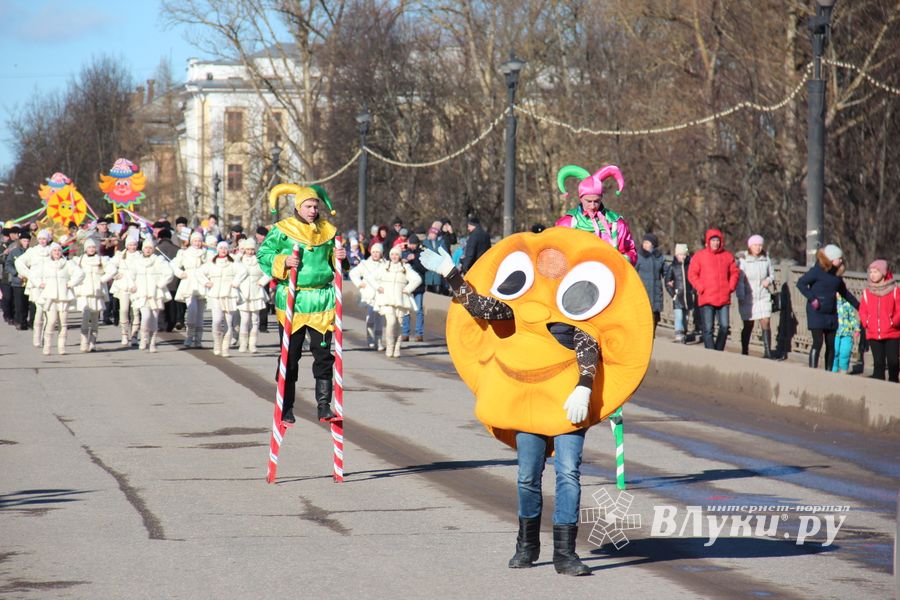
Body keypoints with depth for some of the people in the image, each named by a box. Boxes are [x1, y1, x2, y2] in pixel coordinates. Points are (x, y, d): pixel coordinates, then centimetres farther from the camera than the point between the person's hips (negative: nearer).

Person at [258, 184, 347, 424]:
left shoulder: (327, 230, 10)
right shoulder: (283, 229, -3)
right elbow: (263, 254, -1)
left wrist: (339, 257, 0)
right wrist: (283, 261, -17)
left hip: (322, 300, 3)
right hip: (292, 300, -3)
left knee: (324, 354, 1)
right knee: (290, 355, 3)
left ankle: (324, 406, 7)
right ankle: (286, 409, 11)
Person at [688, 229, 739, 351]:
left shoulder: (728, 256, 11)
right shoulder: (699, 256, 3)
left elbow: (734, 272, 17)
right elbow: (692, 274, 2)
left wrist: (731, 287, 3)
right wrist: (701, 289, -8)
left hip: (724, 298, 3)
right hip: (706, 299, -3)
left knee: (724, 327, 1)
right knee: (708, 329, -5)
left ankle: (719, 352, 14)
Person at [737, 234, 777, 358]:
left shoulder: (766, 259, 5)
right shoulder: (743, 260, -5)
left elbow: (772, 274, 17)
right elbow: (739, 279, -8)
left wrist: (768, 280, -6)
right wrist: (741, 297, -16)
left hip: (763, 297, 2)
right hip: (748, 297, -2)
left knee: (765, 323, -8)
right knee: (748, 325, 5)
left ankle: (768, 352, -7)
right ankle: (744, 352, 18)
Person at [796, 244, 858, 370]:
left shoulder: (836, 274, 11)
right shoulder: (817, 271, -11)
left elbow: (844, 292, 23)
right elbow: (801, 283, -14)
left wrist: (858, 306, 24)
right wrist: (812, 299, -19)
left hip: (831, 314, 7)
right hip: (817, 313, -7)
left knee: (831, 345, 6)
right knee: (818, 343, -12)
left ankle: (829, 372, 13)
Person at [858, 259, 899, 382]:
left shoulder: (894, 290, 1)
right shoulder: (867, 292, 7)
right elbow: (862, 310, 9)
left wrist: (894, 322, -14)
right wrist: (866, 322, -7)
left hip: (892, 334, -2)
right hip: (873, 334, 2)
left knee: (893, 361, -2)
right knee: (878, 363, 0)